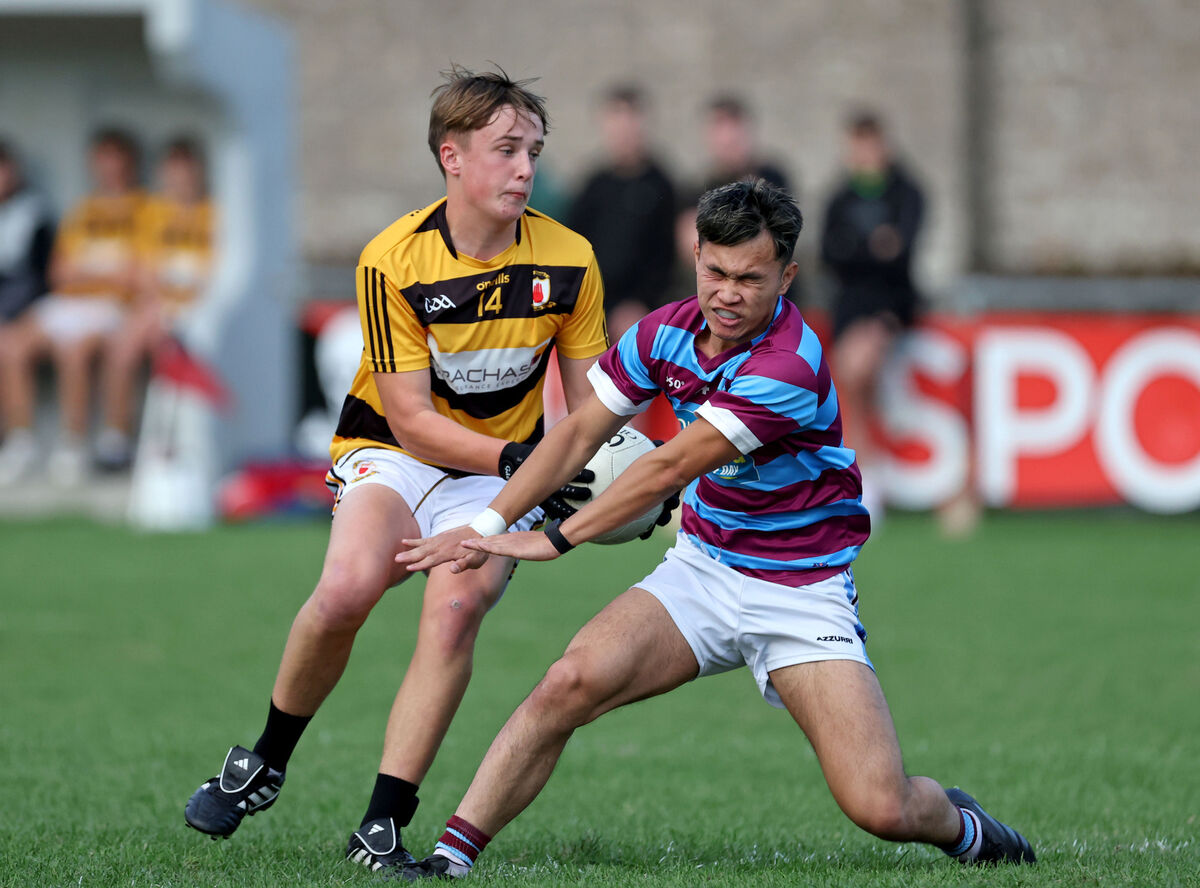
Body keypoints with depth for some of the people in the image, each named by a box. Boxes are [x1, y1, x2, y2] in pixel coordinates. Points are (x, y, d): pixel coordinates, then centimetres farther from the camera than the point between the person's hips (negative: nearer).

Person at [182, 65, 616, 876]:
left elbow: (589, 405, 2)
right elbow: (411, 417, -16)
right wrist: (512, 457, -29)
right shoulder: (394, 261, -15)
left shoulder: (568, 262, -8)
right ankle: (264, 763, -3)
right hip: (395, 452, -1)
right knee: (345, 591, -28)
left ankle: (383, 824, -21)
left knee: (455, 609, -26)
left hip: (502, 474, 1)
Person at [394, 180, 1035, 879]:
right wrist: (487, 528, -8)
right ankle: (450, 858, -16)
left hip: (802, 592, -5)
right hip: (701, 572, 5)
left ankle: (959, 826, 21)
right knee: (571, 682, -22)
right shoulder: (667, 332, -5)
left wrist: (553, 541, -20)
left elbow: (669, 470, -24)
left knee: (880, 808, -15)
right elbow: (580, 434, 3)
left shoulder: (790, 367, -26)